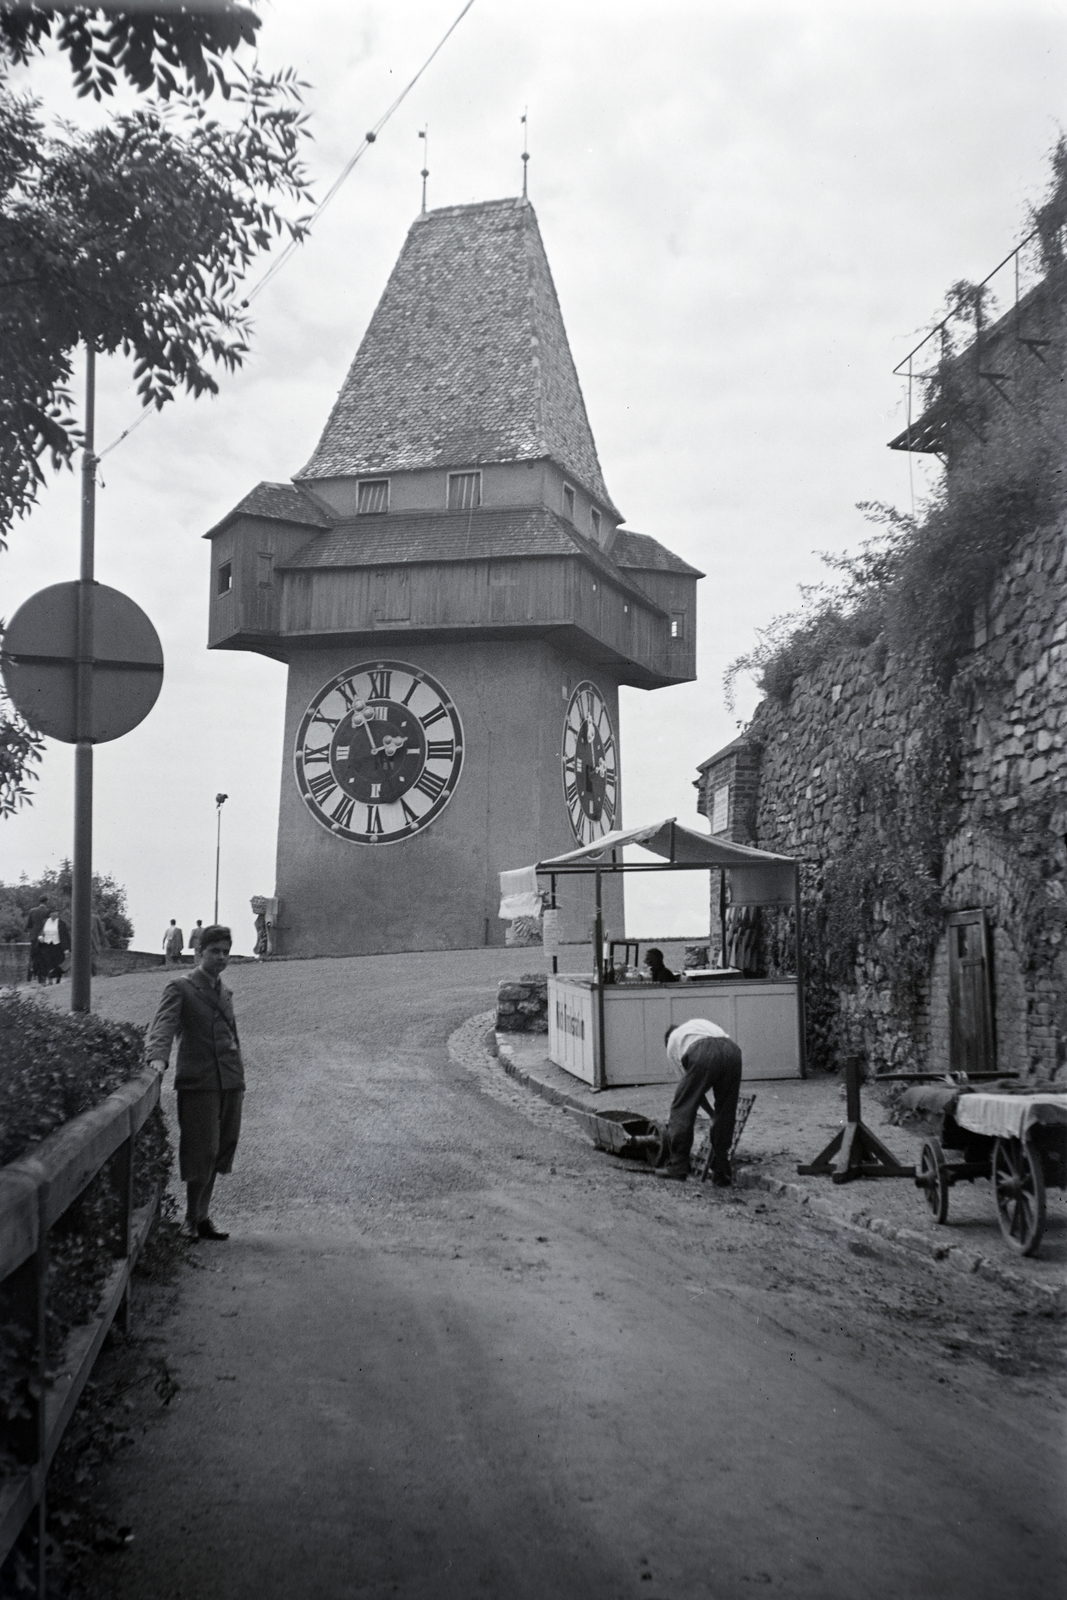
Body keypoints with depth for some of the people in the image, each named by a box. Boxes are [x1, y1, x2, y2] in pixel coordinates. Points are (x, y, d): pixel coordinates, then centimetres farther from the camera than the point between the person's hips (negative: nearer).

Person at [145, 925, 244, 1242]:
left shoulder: (224, 992, 19)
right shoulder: (180, 989, -1)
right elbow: (163, 1026, -13)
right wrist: (158, 1058, -32)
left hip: (230, 1084, 6)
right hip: (199, 1082, -6)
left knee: (219, 1152, 9)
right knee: (202, 1153, -5)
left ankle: (202, 1218, 19)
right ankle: (191, 1219, 10)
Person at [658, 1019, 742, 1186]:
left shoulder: (672, 1042, 31)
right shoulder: (700, 1023, 43)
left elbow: (690, 1084, 30)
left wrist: (711, 1114, 39)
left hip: (702, 1055, -4)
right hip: (732, 1051, 4)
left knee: (682, 1109, 10)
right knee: (725, 1115, 14)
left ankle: (677, 1167, 10)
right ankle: (721, 1175, 16)